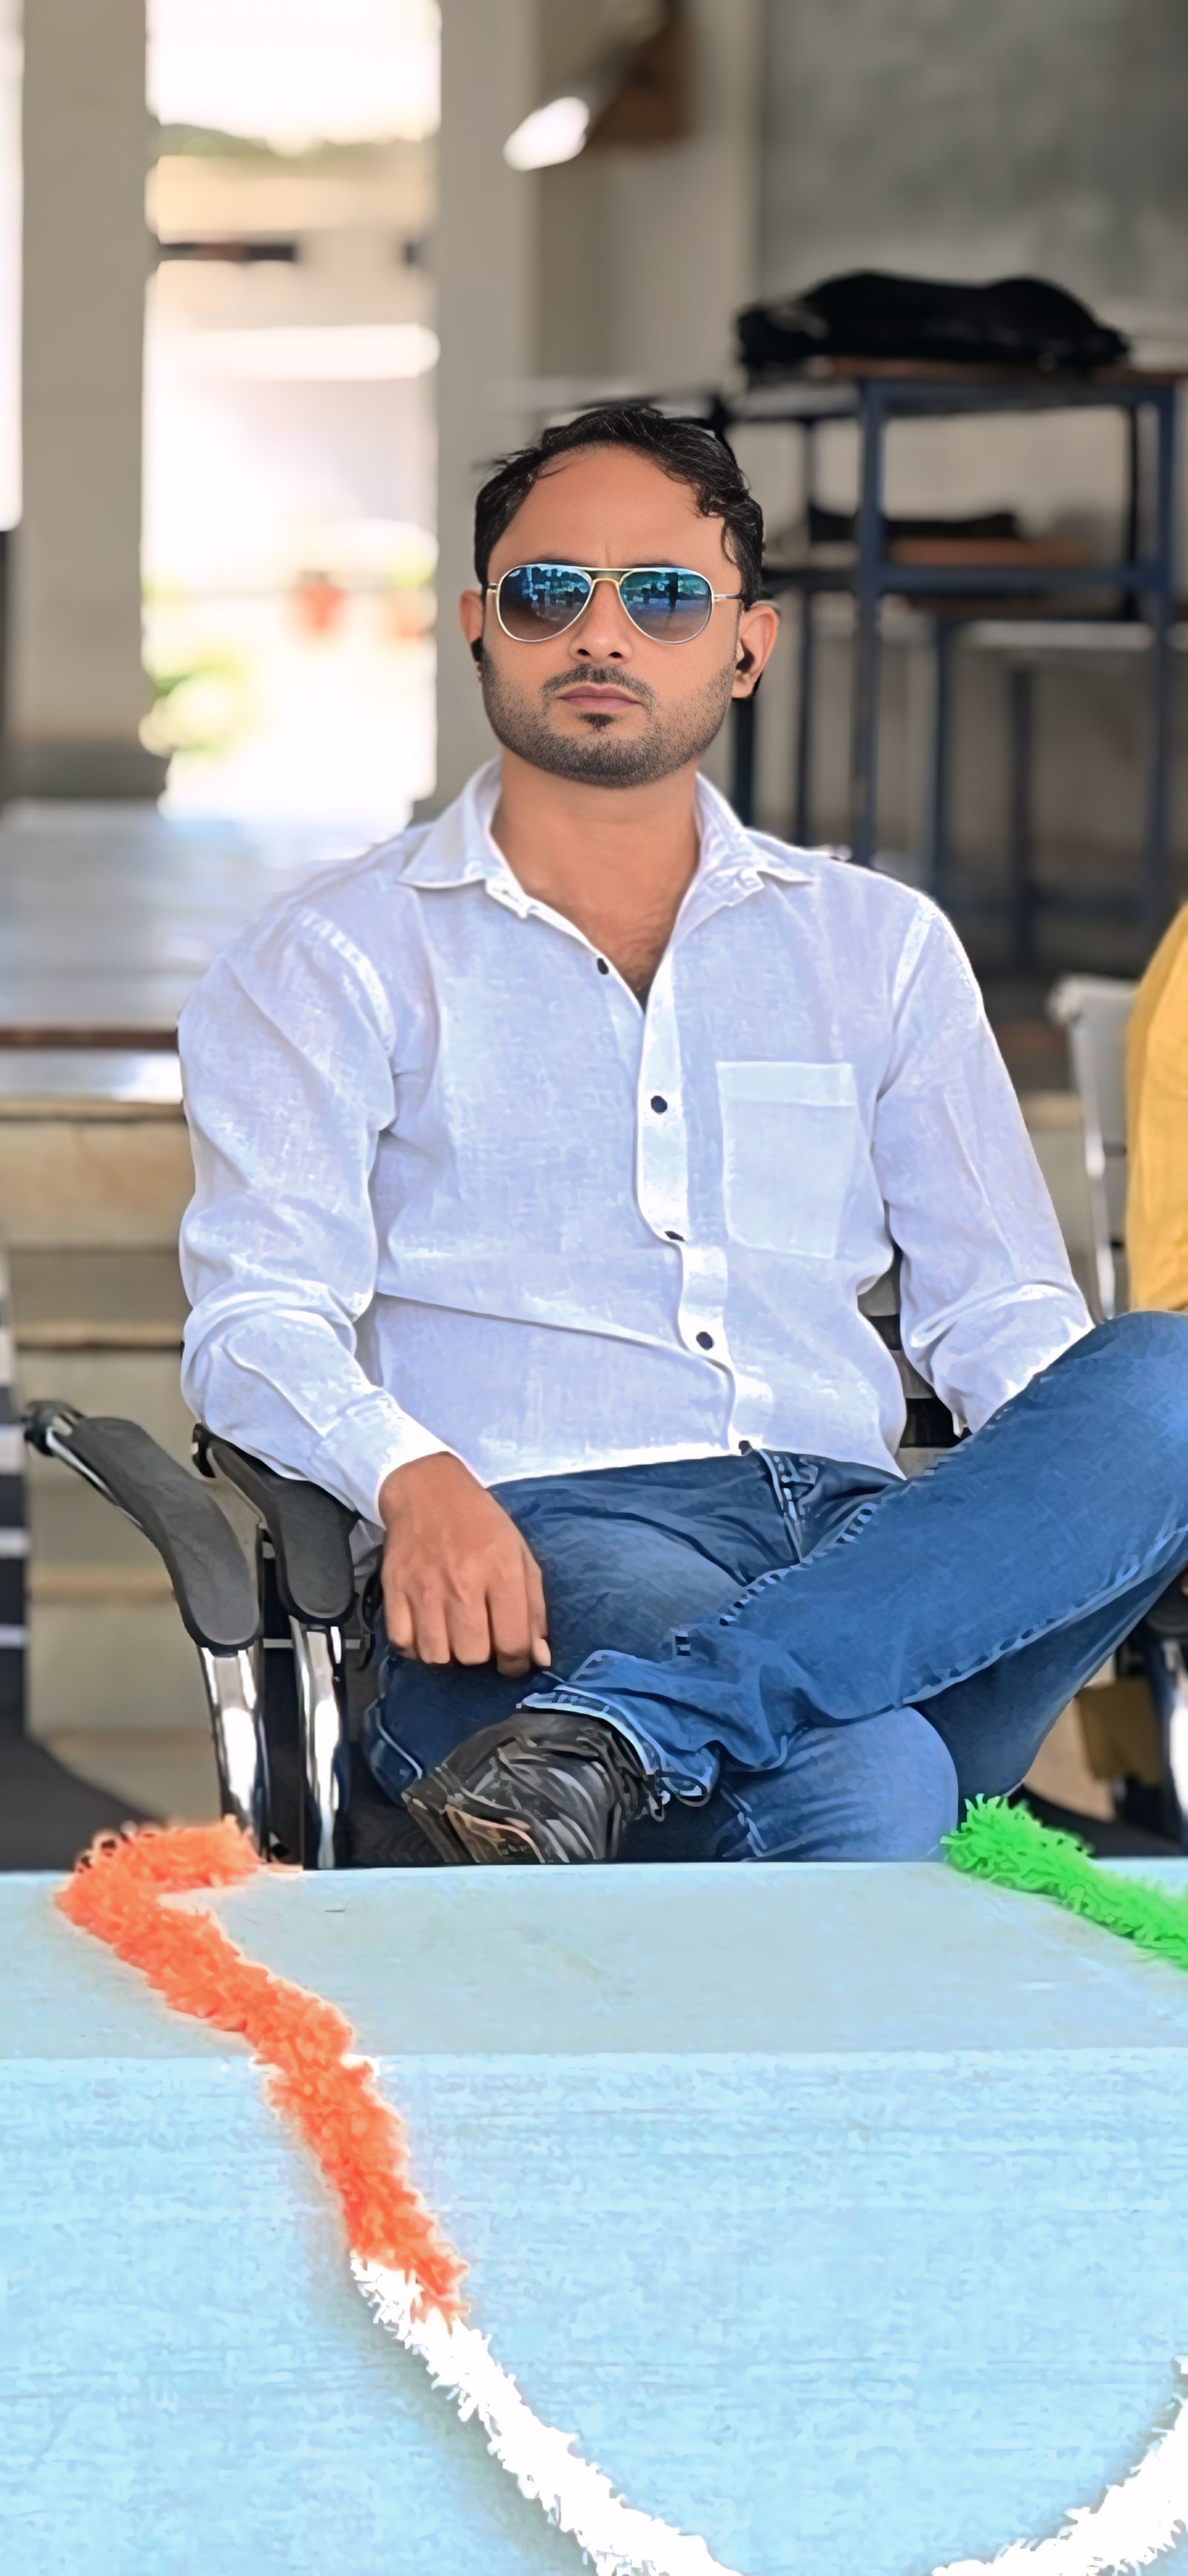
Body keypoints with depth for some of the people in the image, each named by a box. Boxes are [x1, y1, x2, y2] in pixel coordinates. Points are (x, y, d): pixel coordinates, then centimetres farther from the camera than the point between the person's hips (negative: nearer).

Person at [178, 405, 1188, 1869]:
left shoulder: (880, 947, 25)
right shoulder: (337, 962, 14)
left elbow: (994, 1309, 20)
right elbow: (260, 1319, 2)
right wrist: (415, 1480, -21)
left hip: (868, 1531, 6)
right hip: (550, 1540, -6)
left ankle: (612, 1736, -40)